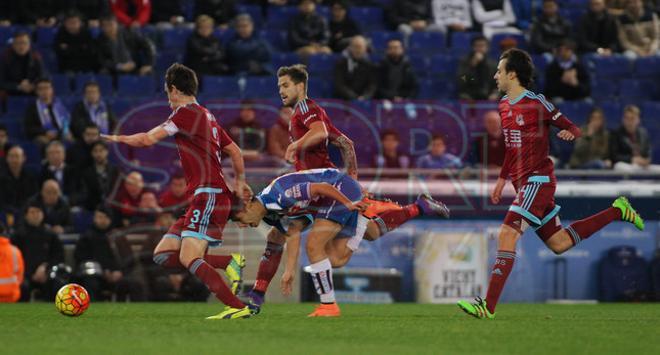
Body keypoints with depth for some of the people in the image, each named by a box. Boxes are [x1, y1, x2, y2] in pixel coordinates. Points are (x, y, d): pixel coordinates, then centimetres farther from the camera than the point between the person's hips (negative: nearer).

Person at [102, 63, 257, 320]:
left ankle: (239, 307, -24)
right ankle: (229, 262, -3)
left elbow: (148, 140, -11)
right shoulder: (207, 117, 21)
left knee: (188, 258, -20)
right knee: (163, 255, 4)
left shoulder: (186, 112, -7)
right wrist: (239, 182, 38)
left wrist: (118, 138, 5)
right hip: (204, 199, 10)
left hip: (209, 196, -10)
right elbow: (235, 151, 29)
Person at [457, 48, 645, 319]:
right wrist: (502, 180, 26)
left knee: (507, 234, -19)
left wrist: (570, 133, -29)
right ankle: (616, 211, 28)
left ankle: (488, 306, -23)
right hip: (522, 182, 9)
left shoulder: (536, 104, -10)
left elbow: (574, 129, -6)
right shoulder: (505, 105, 14)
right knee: (559, 243, 13)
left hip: (537, 180, -9)